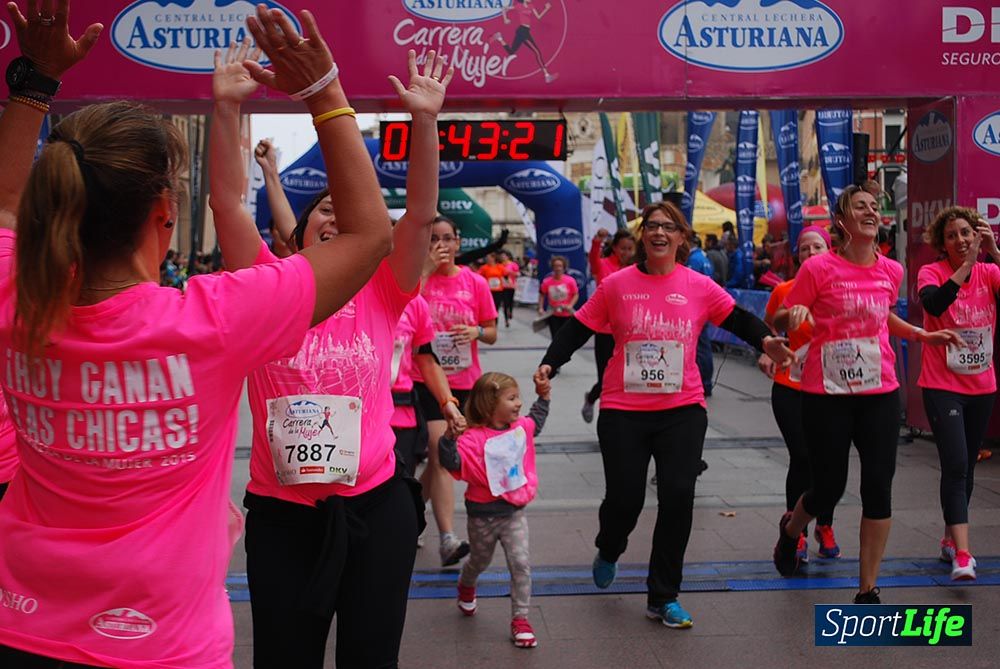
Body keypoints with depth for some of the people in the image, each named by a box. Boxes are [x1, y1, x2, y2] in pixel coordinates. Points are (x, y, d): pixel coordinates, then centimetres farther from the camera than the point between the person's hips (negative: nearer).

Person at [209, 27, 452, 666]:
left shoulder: (380, 296, 1)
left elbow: (420, 214, -11)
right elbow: (227, 201, -9)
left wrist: (425, 118, -21)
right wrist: (227, 106, -20)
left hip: (376, 505, 0)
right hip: (281, 513, 0)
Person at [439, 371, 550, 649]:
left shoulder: (521, 428, 0)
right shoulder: (474, 438, -23)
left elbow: (536, 421, 25)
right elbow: (452, 462, -36)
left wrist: (543, 397, 21)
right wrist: (450, 437, -51)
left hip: (514, 512, 4)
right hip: (483, 515, -4)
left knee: (521, 563, -8)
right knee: (480, 561, 21)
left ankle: (520, 618, 3)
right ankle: (466, 586, 56)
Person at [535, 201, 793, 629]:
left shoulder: (699, 287, 1)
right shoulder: (617, 285, -1)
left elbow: (738, 319, 4)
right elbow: (579, 329, 3)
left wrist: (766, 341, -15)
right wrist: (550, 364, -8)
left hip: (682, 409, 1)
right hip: (623, 410, -1)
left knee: (677, 498, -5)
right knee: (624, 498, 2)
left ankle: (663, 598, 11)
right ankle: (608, 552, 40)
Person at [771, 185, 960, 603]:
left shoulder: (891, 271, 6)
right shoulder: (819, 268, -9)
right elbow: (779, 322, -3)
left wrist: (922, 335, 14)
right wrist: (793, 315, -25)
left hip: (880, 393, 4)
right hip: (826, 395, -4)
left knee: (878, 486, -1)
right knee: (829, 488, 5)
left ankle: (868, 589, 13)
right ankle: (791, 529, 42)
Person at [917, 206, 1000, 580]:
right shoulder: (932, 272, -9)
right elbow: (934, 304, -31)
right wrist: (966, 265, -32)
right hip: (942, 386, -5)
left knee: (967, 466, 14)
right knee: (956, 465, -15)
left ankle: (950, 539, 30)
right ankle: (962, 554, -15)